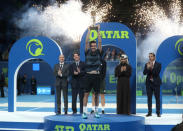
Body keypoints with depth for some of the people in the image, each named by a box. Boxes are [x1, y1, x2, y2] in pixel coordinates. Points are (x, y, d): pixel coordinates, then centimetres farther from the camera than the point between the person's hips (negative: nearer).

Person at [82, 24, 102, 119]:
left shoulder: (98, 53, 7)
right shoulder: (87, 52, 4)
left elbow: (100, 42, 0)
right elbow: (86, 42, -3)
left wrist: (98, 31, -2)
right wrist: (89, 30, -5)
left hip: (96, 76, 2)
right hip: (88, 76, -2)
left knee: (96, 94, 7)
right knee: (86, 94, -3)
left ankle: (96, 112, 16)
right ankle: (84, 112, -4)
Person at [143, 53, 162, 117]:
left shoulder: (158, 64, -1)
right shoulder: (147, 64, 9)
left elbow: (157, 73, -12)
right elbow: (144, 73, -3)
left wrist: (152, 68, -21)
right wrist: (147, 67, -18)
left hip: (156, 83, -3)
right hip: (149, 83, 3)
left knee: (157, 98, -1)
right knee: (149, 98, 4)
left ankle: (158, 112, 3)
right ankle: (149, 112, 8)